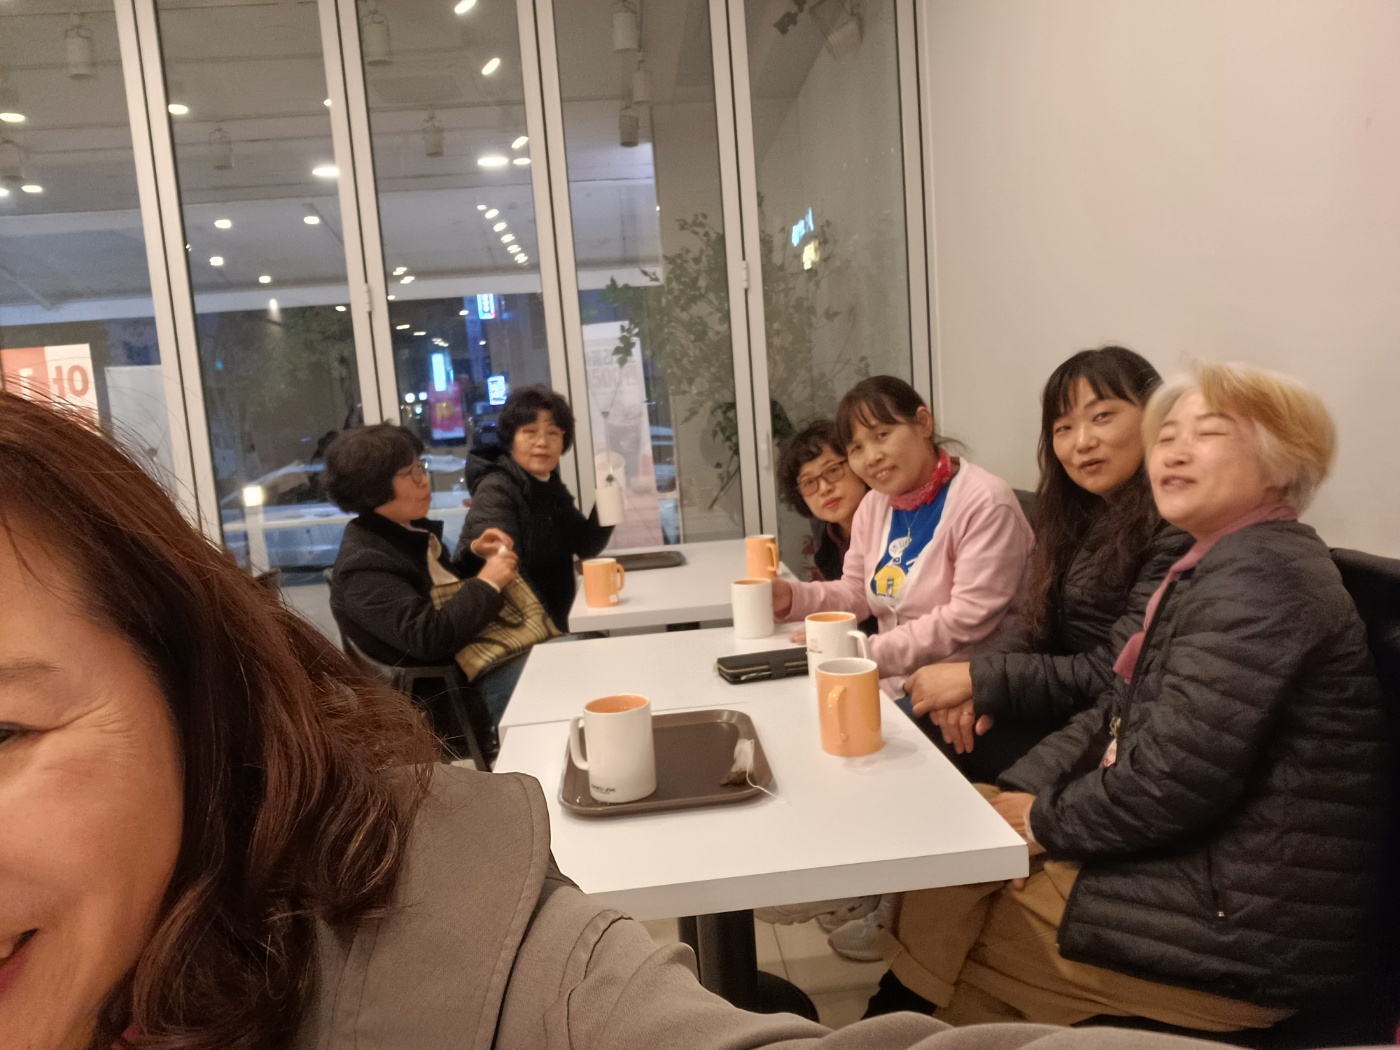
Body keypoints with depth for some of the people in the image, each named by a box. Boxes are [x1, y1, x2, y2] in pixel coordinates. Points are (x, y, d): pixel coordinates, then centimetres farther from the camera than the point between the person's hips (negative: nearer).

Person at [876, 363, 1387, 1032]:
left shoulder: (1258, 575, -22)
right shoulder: (1211, 569, 12)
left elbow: (1175, 778, -28)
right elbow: (1116, 717, 11)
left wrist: (1046, 820, -12)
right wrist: (1018, 794, -2)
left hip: (1242, 930, -9)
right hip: (1197, 867, 9)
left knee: (943, 914, -1)